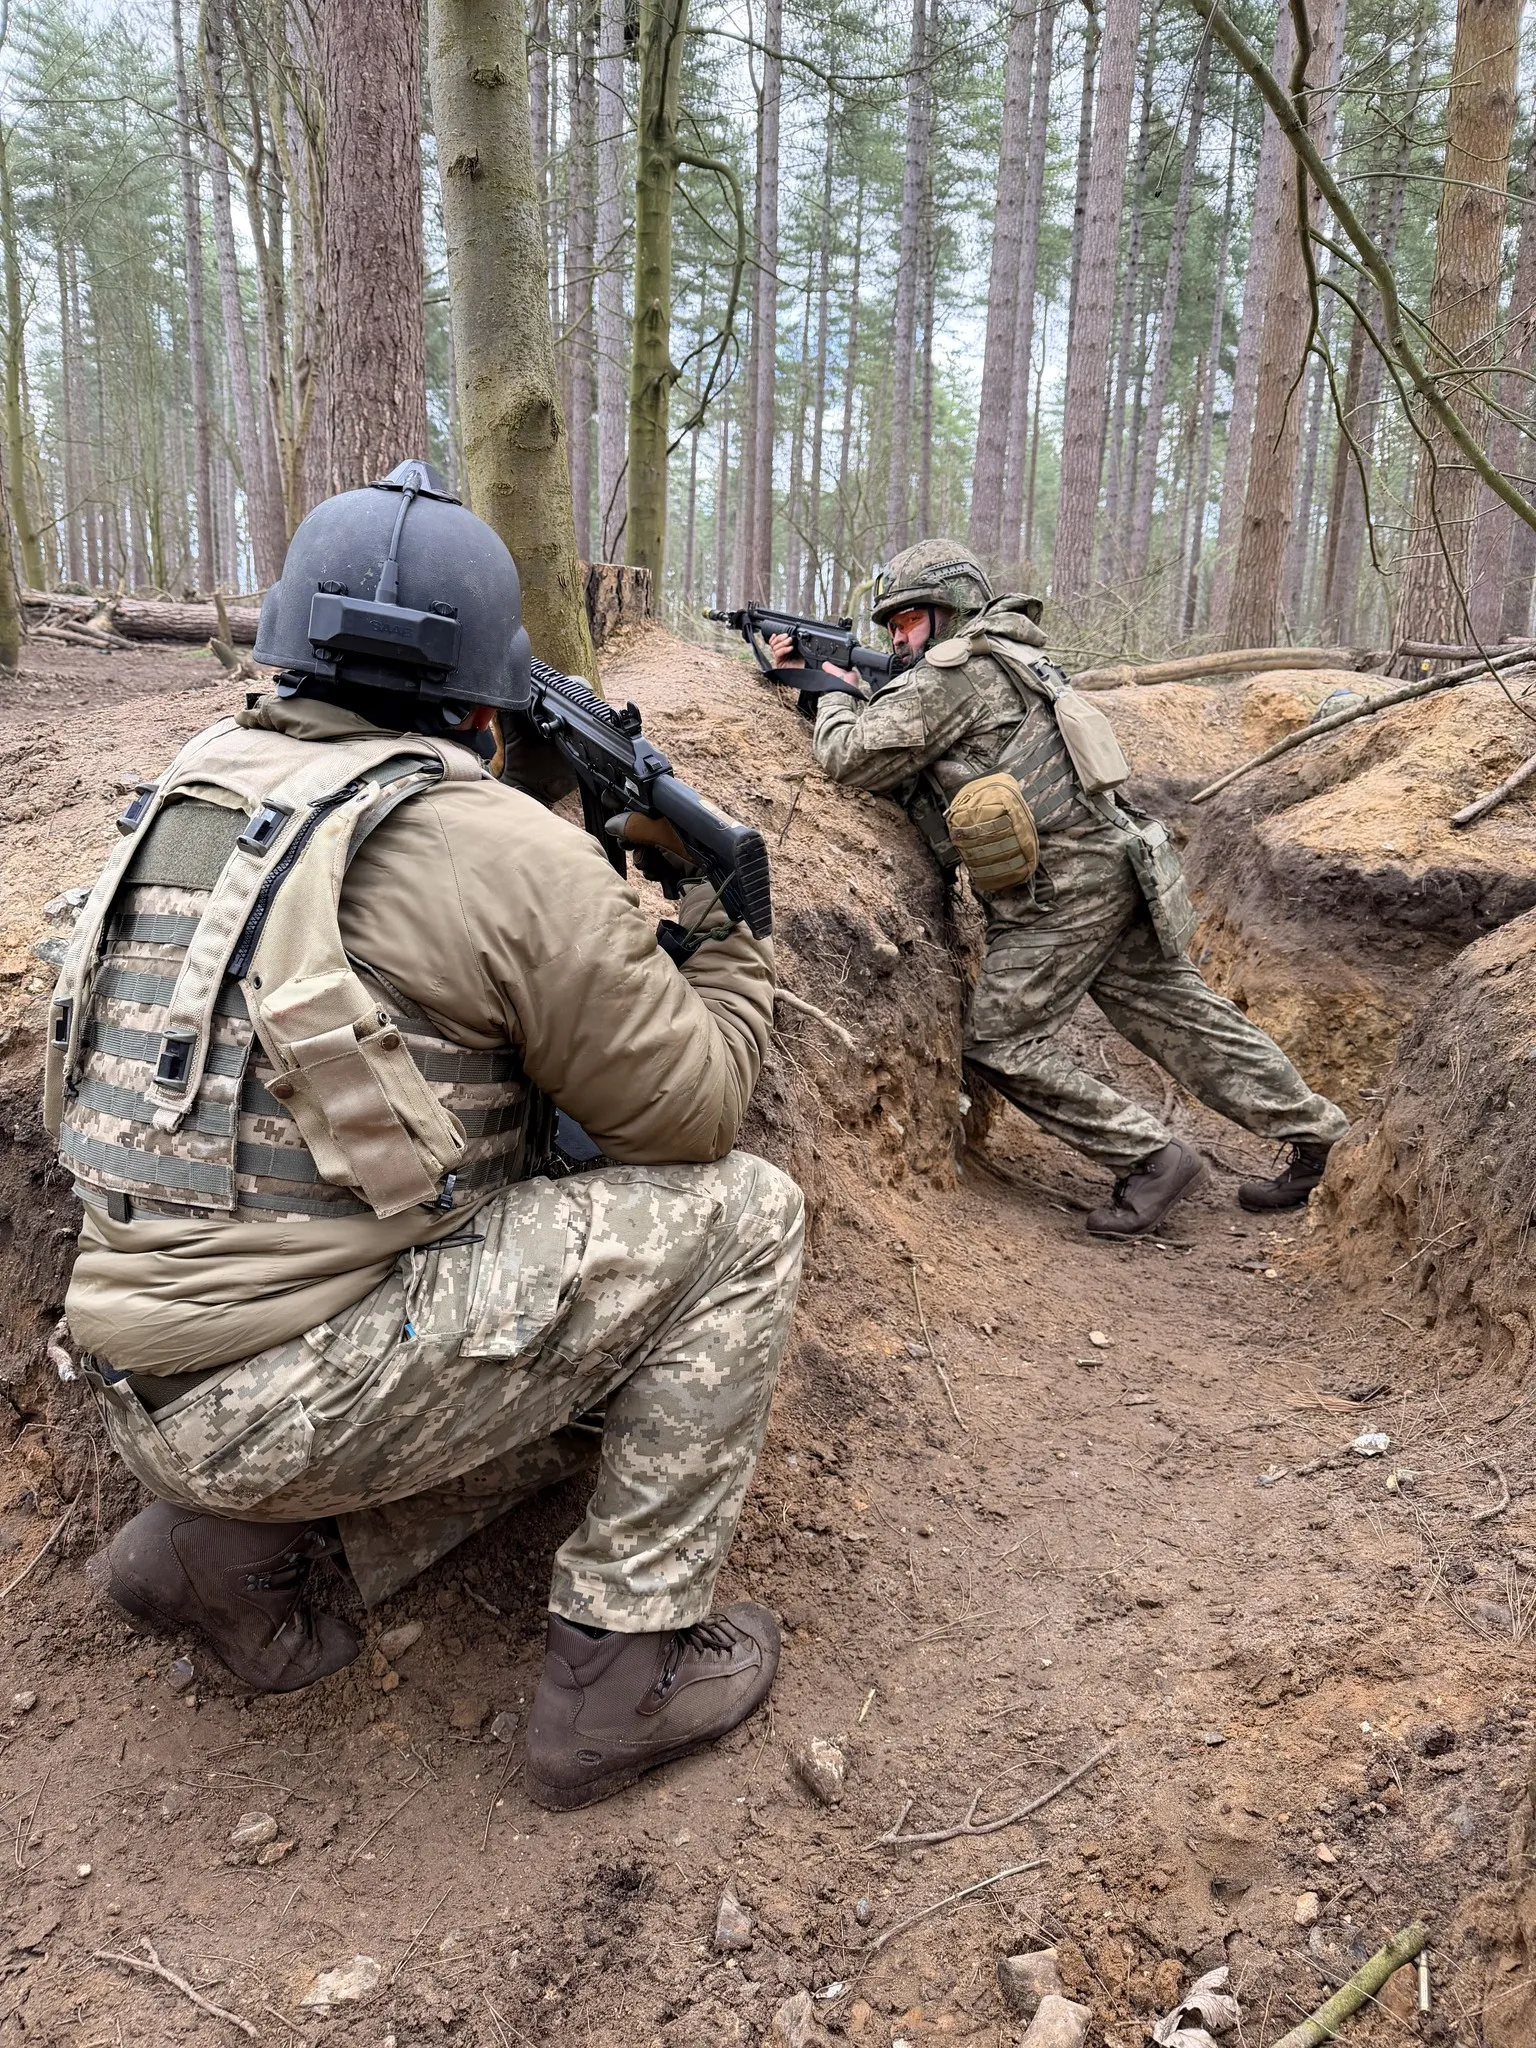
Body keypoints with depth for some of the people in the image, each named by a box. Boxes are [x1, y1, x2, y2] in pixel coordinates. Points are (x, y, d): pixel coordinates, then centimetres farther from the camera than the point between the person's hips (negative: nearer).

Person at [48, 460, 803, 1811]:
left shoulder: (193, 793, 9)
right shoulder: (508, 850, -14)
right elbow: (693, 1108, -5)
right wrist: (727, 948, 13)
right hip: (298, 1389, -8)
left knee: (605, 1365, 23)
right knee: (738, 1214, -1)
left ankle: (235, 1541, 15)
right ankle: (625, 1666, 4)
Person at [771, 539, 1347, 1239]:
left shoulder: (954, 669, -9)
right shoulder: (992, 659, 22)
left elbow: (851, 756, -12)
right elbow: (891, 722, 30)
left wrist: (836, 694, 8)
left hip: (1063, 885, -10)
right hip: (1110, 867, 10)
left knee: (1000, 1044, -4)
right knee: (1181, 1016, 14)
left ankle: (1152, 1158, -2)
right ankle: (1320, 1140, 21)